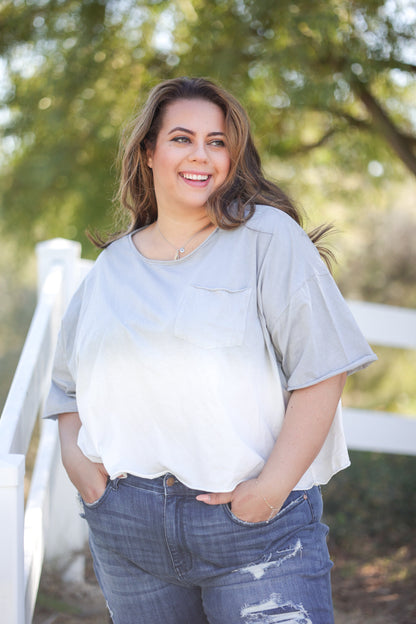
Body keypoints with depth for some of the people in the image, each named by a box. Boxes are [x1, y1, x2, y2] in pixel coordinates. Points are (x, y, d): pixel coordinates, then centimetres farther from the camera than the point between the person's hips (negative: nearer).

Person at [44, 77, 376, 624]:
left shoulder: (268, 236, -1)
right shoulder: (111, 267, 13)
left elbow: (322, 370, -9)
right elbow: (69, 386, 22)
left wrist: (272, 486, -14)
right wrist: (74, 456, 3)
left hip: (255, 523, -4)